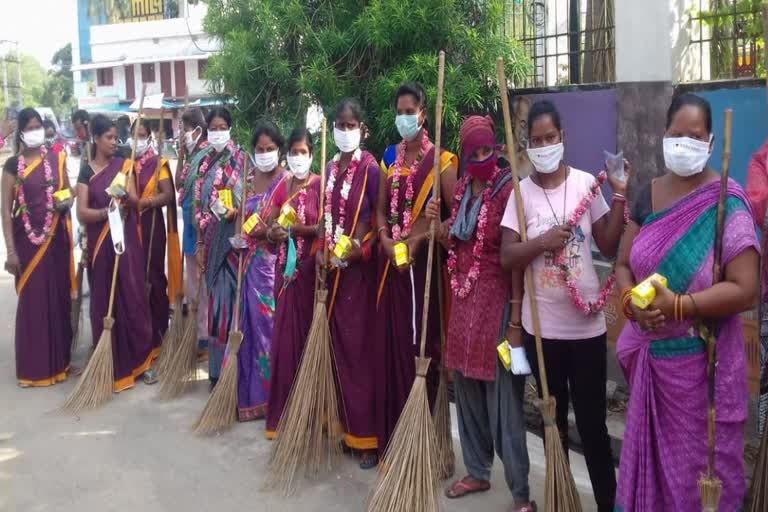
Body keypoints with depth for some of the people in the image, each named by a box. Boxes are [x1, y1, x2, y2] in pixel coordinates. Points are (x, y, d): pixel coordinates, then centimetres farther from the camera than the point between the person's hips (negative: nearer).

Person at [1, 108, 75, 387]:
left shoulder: (58, 159, 5)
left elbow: (69, 192, 16)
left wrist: (66, 202, -9)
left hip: (57, 237, 2)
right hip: (28, 239, -2)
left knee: (59, 296, 7)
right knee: (31, 299, 2)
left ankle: (59, 359, 20)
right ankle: (34, 366, 11)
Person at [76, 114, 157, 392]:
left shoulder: (124, 165, 6)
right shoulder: (86, 172, 1)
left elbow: (136, 202, -2)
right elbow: (81, 212, -7)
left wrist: (127, 196, -24)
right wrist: (106, 211, -25)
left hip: (127, 240, 1)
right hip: (100, 244, -1)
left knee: (133, 298, 2)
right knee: (104, 302, 2)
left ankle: (141, 360, 14)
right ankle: (111, 365, 12)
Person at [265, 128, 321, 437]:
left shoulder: (320, 185, -4)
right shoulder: (283, 186, 12)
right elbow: (269, 224, 14)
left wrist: (304, 229, -21)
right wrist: (274, 232, -7)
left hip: (310, 266, -4)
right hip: (286, 265, 4)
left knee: (306, 329, -1)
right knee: (284, 331, 4)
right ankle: (282, 409, 13)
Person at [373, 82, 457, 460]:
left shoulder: (440, 159, -4)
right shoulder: (390, 156, 13)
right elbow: (381, 208, 13)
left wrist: (418, 237, -18)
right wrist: (386, 239, -5)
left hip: (424, 258, -5)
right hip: (391, 258, 5)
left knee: (420, 343, -3)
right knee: (391, 342, 7)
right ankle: (392, 436, 19)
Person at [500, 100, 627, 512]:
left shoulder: (586, 183, -1)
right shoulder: (522, 191, -1)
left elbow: (609, 246, -1)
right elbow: (506, 257, -6)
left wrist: (619, 195, -7)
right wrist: (543, 242, -20)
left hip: (586, 323, -1)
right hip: (541, 325, 1)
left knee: (592, 422, 4)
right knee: (553, 419, 16)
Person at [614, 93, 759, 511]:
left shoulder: (726, 204, -12)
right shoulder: (649, 196, 5)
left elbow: (744, 289, -18)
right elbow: (623, 264, 9)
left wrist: (676, 306, -24)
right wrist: (631, 301, -10)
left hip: (702, 360, -5)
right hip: (650, 356, 5)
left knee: (699, 463, 9)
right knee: (650, 456, 18)